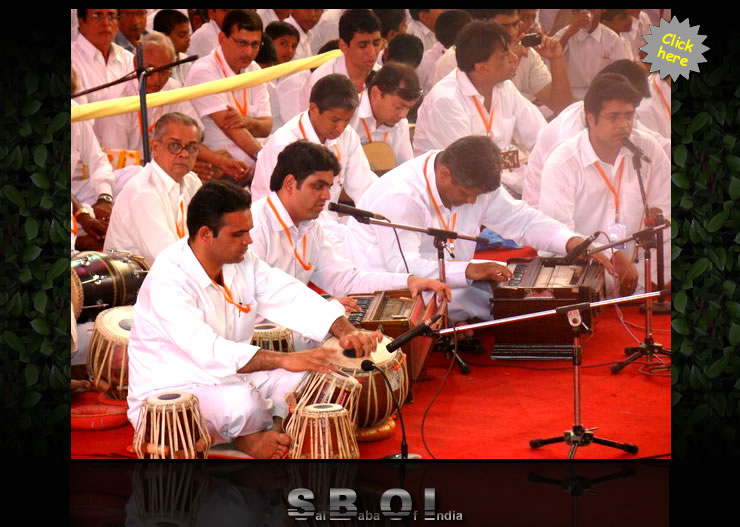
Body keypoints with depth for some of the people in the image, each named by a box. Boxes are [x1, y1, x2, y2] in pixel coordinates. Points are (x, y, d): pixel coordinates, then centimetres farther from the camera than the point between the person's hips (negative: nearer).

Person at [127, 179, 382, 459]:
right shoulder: (167, 280, -25)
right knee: (242, 401, -36)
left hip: (228, 379, 7)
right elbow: (208, 352, -35)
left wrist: (346, 332, -20)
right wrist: (285, 360, -40)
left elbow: (293, 298, -3)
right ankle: (247, 438, -5)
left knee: (312, 375, -12)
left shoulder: (243, 262, 0)